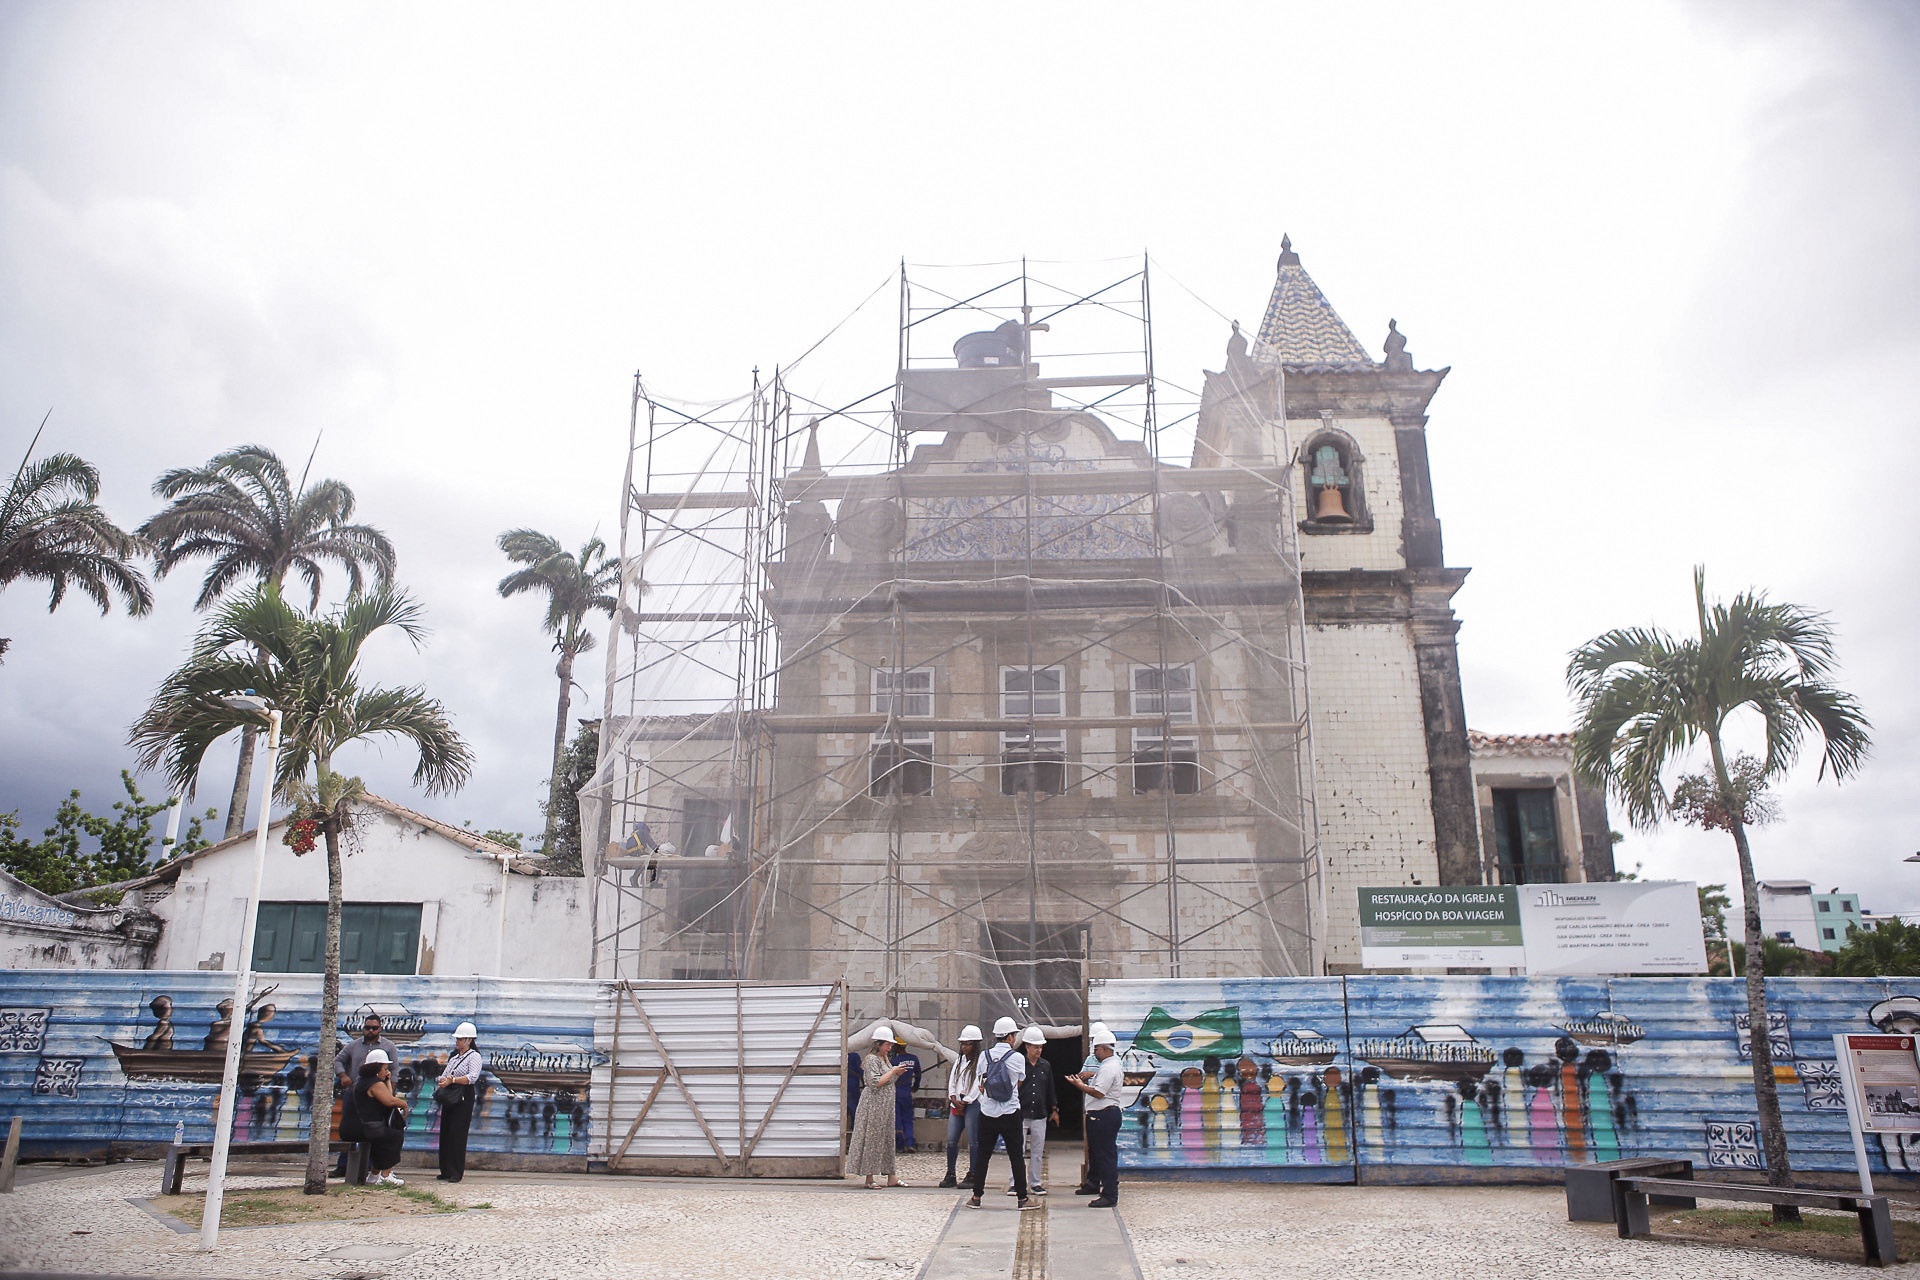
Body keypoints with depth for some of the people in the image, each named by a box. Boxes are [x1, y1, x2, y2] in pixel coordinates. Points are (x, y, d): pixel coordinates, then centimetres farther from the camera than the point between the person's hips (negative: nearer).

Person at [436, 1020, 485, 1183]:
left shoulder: (474, 1056, -5)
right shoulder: (454, 1056, 19)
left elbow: (473, 1077, -20)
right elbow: (444, 1074, 16)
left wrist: (452, 1080, -29)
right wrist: (442, 1081, -8)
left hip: (464, 1099, -8)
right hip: (449, 1098, 8)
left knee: (457, 1134, -9)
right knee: (445, 1133, 7)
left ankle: (456, 1173, -5)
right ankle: (446, 1171, 15)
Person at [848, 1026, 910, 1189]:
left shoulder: (884, 1059, 16)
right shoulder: (871, 1059, -12)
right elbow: (875, 1083, -21)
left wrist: (897, 1074, 6)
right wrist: (893, 1071, -15)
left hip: (886, 1106, 9)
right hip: (874, 1105, -9)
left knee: (887, 1138, 10)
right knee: (872, 1139, -4)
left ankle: (891, 1177, 13)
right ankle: (869, 1178, 1)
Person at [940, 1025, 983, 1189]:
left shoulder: (980, 1062, -6)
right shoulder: (960, 1060, 16)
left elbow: (977, 1086, -11)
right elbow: (952, 1081, 14)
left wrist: (964, 1103, -8)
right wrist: (954, 1100, -1)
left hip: (973, 1105, -7)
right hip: (957, 1104, 7)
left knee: (973, 1142, -3)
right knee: (951, 1140, 4)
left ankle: (972, 1176, 4)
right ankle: (950, 1175, 11)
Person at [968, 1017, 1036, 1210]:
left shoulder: (984, 1056, 0)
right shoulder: (1017, 1057, -7)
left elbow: (982, 1084, 10)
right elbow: (1020, 1083, 9)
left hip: (987, 1113, 3)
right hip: (1010, 1113, -3)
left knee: (983, 1155, 10)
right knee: (1016, 1156, 5)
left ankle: (976, 1197, 12)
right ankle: (1023, 1198, 9)